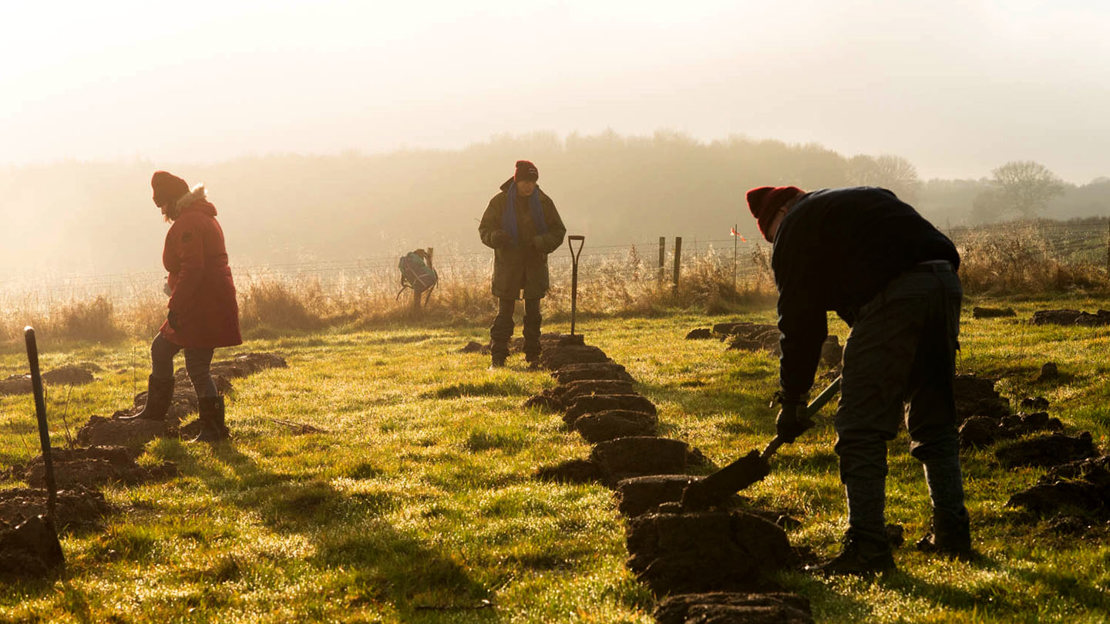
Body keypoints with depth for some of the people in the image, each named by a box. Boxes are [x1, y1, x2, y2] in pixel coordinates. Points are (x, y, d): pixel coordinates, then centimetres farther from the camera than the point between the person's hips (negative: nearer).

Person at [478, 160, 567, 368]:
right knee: (504, 312, -3)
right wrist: (496, 237, -23)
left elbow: (558, 231, 6)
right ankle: (498, 358, 1)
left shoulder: (544, 202, 2)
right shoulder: (500, 202, -3)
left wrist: (542, 242, -15)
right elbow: (484, 229, 0)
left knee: (533, 313, 7)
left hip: (535, 265, 2)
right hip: (507, 266, -2)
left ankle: (533, 356, 15)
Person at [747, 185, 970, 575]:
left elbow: (799, 319, 8)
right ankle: (952, 533, 23)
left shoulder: (795, 228, 12)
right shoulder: (866, 197, 34)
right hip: (945, 281, 8)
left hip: (892, 295, -8)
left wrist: (793, 399, 14)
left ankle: (867, 548, -8)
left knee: (861, 430, -4)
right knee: (934, 423, 20)